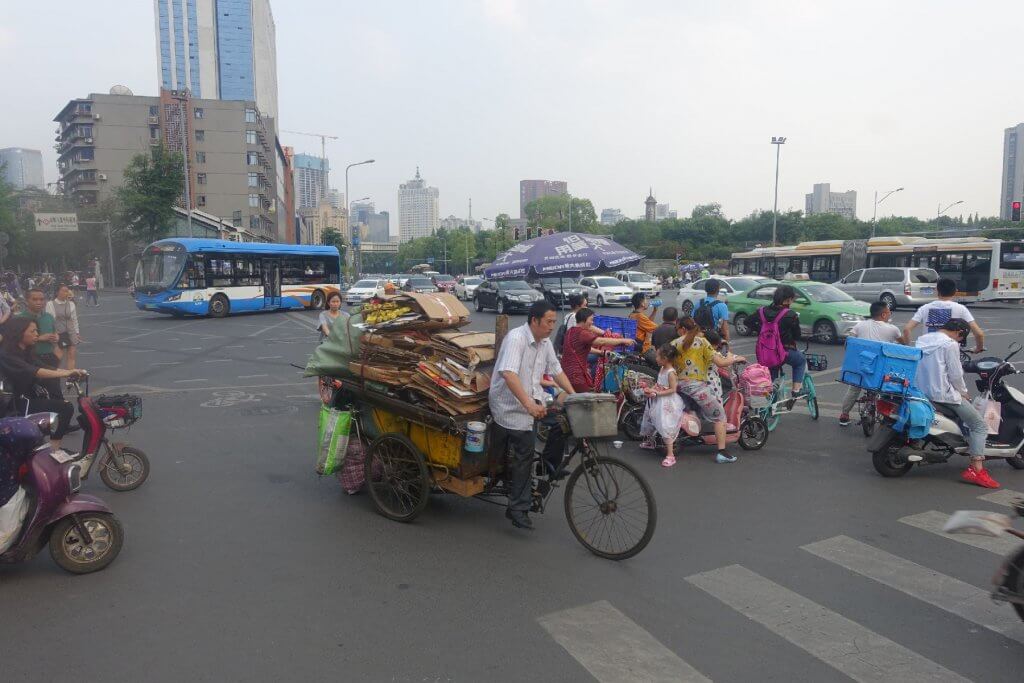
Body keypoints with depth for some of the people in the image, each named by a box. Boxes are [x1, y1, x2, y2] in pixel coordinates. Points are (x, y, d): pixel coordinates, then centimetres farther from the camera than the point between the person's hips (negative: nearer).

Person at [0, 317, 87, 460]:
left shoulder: (27, 353, 15)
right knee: (65, 408, -21)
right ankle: (54, 450, -18)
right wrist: (66, 373, -36)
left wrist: (72, 372, -13)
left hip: (32, 397, 9)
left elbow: (46, 369, 4)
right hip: (20, 404, -9)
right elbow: (35, 372, -28)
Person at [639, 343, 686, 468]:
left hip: (667, 403, -10)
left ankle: (670, 455, -9)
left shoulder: (671, 372, -22)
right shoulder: (662, 369, 4)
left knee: (666, 427, -13)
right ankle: (650, 441, 54)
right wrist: (651, 389, -5)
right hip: (658, 401, 10)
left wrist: (657, 393, -23)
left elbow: (672, 390, -23)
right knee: (650, 420, 27)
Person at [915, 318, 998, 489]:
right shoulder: (950, 344, -12)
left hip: (921, 391, 9)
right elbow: (955, 374, -13)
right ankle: (976, 470, -12)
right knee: (980, 425, 0)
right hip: (943, 394, -9)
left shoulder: (922, 339, 12)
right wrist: (963, 392, 5)